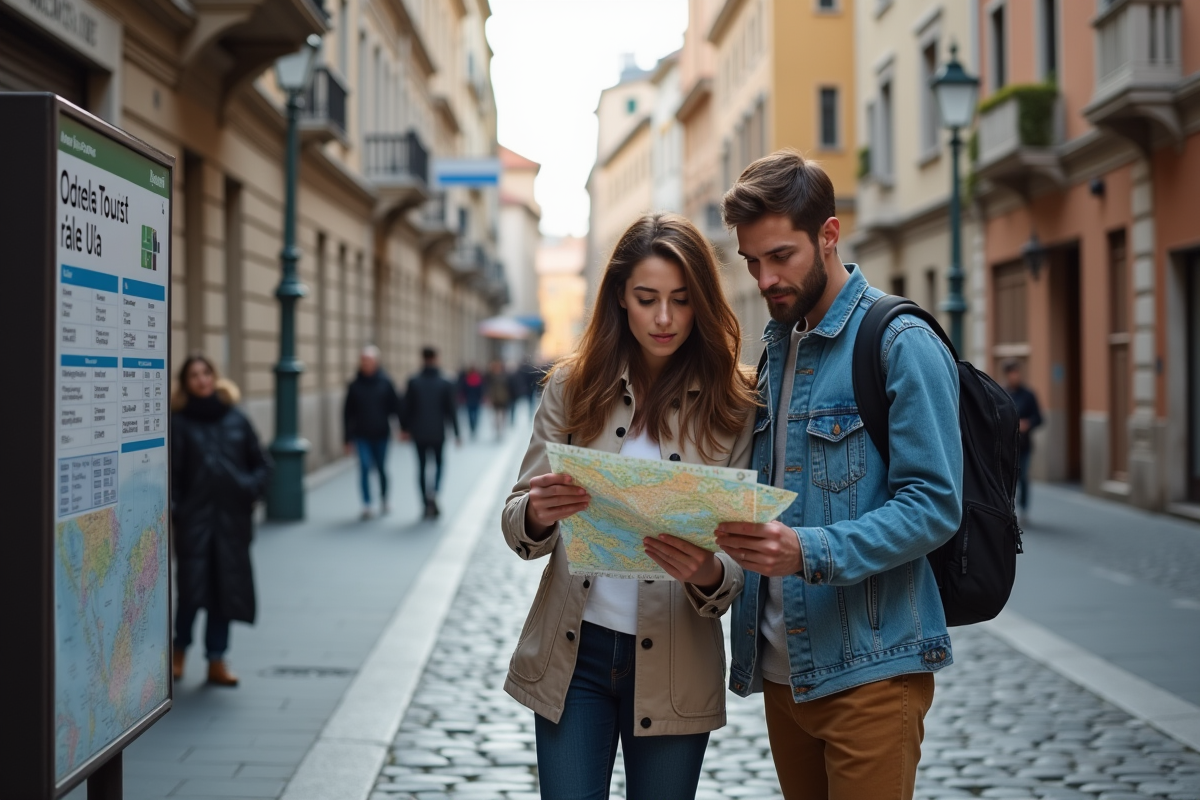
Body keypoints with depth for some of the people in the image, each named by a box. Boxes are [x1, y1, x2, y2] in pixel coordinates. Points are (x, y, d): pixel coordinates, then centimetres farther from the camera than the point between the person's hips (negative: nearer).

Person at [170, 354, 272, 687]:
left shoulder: (236, 419, 9)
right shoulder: (179, 423, 2)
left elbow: (262, 464, 11)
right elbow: (171, 472, -3)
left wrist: (252, 487, -7)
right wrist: (171, 508, -16)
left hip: (233, 517, 3)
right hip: (194, 516, -2)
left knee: (227, 587, 5)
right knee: (192, 585, -7)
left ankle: (217, 662, 16)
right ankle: (179, 650, 18)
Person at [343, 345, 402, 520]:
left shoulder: (385, 383, 0)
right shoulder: (354, 385, 2)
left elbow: (395, 407, 3)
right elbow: (348, 413, 6)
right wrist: (348, 438, 3)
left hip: (381, 435, 0)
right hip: (362, 436, 0)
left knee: (381, 469, 10)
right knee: (364, 467, -11)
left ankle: (384, 500, 31)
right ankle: (366, 505, -9)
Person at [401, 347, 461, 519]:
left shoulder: (413, 382, -4)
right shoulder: (445, 384, -4)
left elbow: (407, 407, -2)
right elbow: (451, 410, -2)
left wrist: (405, 427, 10)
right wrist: (456, 432, 3)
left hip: (419, 432, 0)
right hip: (438, 432, 0)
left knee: (422, 466, 9)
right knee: (438, 463, 15)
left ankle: (428, 506, 8)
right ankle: (434, 492, -12)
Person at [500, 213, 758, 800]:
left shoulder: (732, 406, -3)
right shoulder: (573, 388, 1)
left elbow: (743, 560, -2)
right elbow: (518, 526, 2)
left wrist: (709, 575, -26)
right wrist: (537, 515, -22)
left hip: (674, 666, 0)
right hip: (571, 655, 1)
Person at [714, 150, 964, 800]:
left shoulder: (901, 344, -10)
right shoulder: (779, 346, 15)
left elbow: (935, 505, -17)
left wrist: (811, 551, -28)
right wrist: (733, 536, 0)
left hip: (868, 668, -7)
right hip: (782, 664, 7)